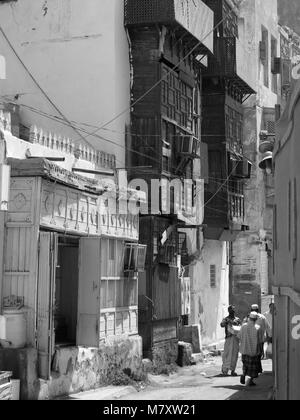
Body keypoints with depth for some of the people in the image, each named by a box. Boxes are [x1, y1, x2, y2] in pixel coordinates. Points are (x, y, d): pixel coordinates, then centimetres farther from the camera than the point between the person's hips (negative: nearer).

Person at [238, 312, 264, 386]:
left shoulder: (243, 326, -8)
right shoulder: (258, 328, -14)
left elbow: (239, 337, 0)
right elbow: (261, 340, -11)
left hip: (245, 349, 2)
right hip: (254, 349, -2)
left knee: (246, 363, 22)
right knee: (254, 365, 11)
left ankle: (244, 375, 2)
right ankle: (251, 380, 11)